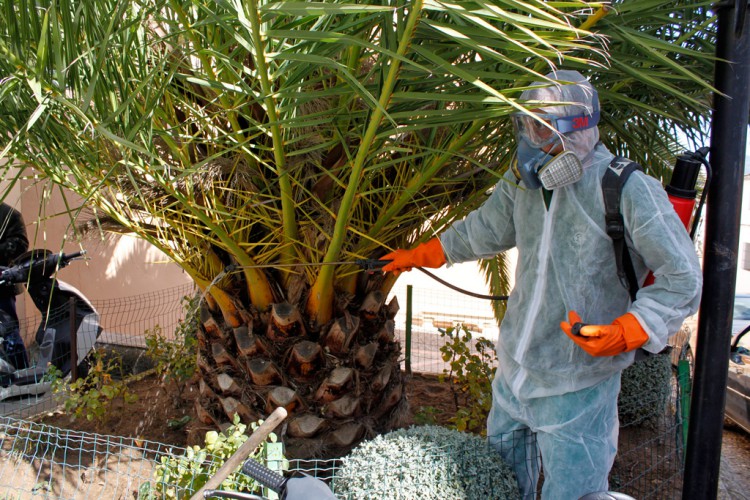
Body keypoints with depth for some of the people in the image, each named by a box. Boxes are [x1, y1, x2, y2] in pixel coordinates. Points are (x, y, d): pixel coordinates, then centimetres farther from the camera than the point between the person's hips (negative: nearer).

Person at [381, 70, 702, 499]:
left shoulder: (629, 192, -16)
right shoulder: (523, 181, 3)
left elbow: (683, 279, -12)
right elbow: (484, 230, 19)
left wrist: (624, 333, -26)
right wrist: (417, 256, 26)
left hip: (577, 381, -6)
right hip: (514, 369, 7)